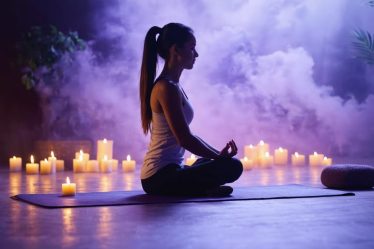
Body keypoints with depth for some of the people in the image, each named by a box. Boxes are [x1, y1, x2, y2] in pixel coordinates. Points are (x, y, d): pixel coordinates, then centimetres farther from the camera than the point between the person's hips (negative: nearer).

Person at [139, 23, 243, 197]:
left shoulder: (172, 85, 14)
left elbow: (185, 136, 18)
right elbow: (185, 139, -19)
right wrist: (220, 156, -8)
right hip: (161, 177, -10)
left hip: (157, 176, 10)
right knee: (232, 166, -20)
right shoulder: (167, 88, -15)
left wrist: (218, 153, 12)